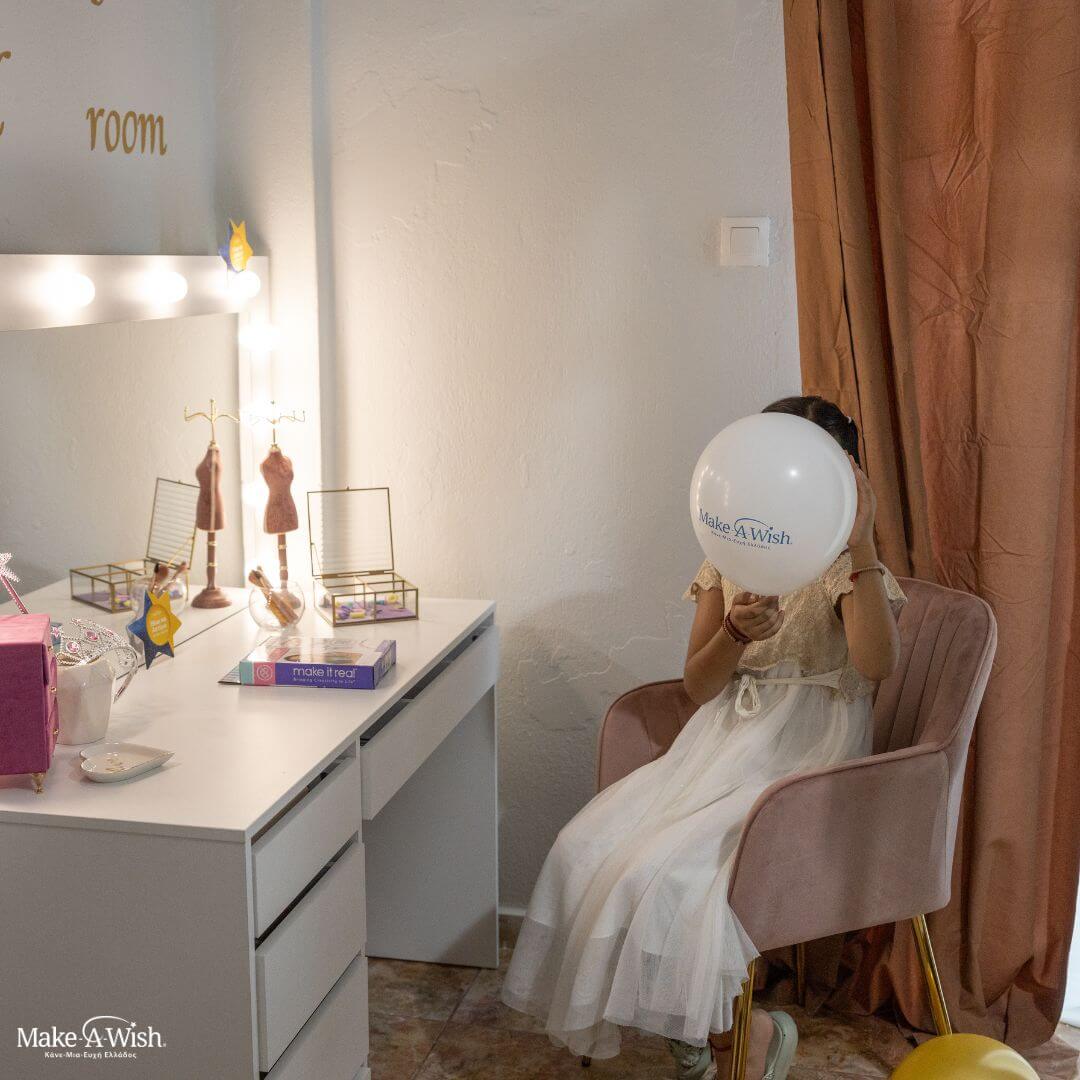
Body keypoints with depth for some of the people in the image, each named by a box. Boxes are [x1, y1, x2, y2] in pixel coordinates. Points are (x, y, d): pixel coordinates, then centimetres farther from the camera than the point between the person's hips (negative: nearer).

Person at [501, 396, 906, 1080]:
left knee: (669, 872, -26)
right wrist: (735, 633, -17)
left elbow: (878, 663, -24)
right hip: (722, 742, 6)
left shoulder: (846, 567, -3)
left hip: (804, 755, -6)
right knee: (587, 849, -15)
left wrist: (863, 542, -27)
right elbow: (699, 686, 5)